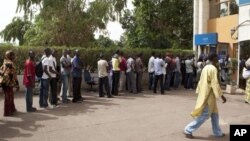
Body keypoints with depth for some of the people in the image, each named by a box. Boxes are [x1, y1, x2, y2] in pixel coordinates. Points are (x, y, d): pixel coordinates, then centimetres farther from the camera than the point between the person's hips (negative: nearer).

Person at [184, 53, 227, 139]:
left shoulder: (206, 67, 11)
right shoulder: (213, 68, -17)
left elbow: (201, 81, 15)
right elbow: (215, 84, -21)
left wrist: (198, 91, 20)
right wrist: (221, 96, -17)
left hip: (204, 94, 10)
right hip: (208, 95, -10)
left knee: (214, 113, 17)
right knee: (204, 115, -3)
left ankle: (217, 132, 27)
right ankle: (188, 130, 2)